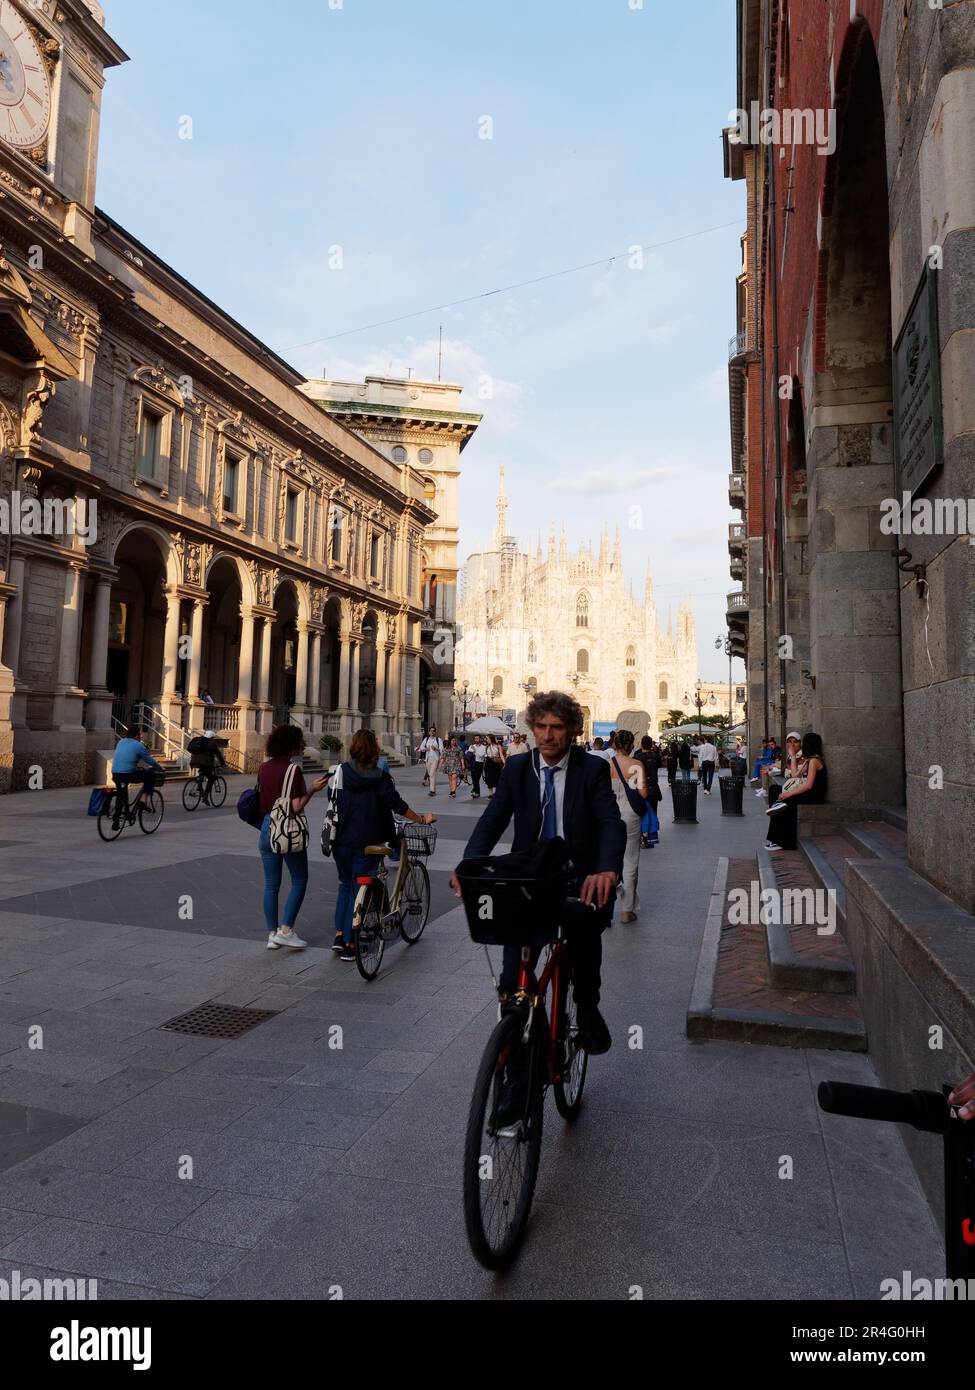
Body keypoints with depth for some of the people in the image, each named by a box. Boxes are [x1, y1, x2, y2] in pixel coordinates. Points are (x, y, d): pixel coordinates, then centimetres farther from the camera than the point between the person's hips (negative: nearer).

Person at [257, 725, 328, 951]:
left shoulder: (264, 768, 6)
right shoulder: (292, 769, -16)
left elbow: (262, 801, 12)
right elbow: (296, 807, -19)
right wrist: (312, 789, -9)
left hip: (267, 828, 7)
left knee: (271, 884, 12)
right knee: (299, 880, 9)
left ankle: (272, 934, 16)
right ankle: (286, 930, 4)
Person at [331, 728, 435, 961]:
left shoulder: (340, 772, -1)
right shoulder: (380, 778, -10)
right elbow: (397, 804, -11)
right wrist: (422, 819, -1)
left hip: (342, 841, 3)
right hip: (366, 843, -3)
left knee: (345, 885, 22)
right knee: (359, 889, 6)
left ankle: (339, 935, 17)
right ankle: (350, 945, 9)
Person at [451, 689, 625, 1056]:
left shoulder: (592, 770, -4)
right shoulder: (517, 769, 3)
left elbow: (611, 822, -16)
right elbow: (492, 819, -5)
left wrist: (607, 870, -37)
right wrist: (469, 866, -24)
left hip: (580, 880, -1)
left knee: (585, 928, -16)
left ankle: (588, 1010, 11)